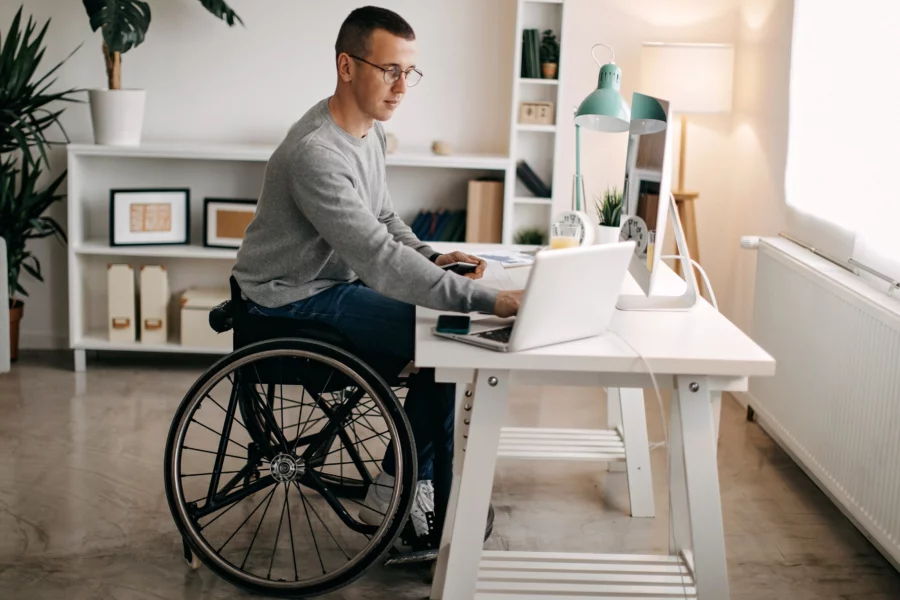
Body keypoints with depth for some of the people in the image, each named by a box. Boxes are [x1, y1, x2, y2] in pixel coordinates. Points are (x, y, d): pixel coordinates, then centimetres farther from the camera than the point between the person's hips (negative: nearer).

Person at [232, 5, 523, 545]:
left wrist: (431, 258, -3)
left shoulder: (371, 131, 3)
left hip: (336, 281, 9)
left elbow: (382, 218, 16)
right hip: (294, 299, -9)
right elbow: (380, 260, -36)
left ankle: (398, 492, 5)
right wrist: (490, 300, -39)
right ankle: (431, 517, -2)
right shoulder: (316, 153, -28)